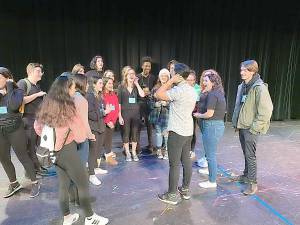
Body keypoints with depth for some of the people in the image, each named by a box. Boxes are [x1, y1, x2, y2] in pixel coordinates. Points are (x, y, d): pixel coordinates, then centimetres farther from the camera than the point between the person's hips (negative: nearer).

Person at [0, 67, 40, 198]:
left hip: (15, 130, -5)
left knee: (23, 157, 3)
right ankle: (14, 184, 32)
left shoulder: (17, 91, -7)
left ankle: (35, 183, 19)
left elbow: (13, 106, -26)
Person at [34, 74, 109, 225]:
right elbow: (81, 137, -19)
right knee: (83, 184, 8)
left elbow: (37, 127, 13)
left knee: (63, 184, 20)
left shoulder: (46, 106, 0)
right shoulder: (67, 108, -21)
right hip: (67, 152, -7)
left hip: (53, 151, 8)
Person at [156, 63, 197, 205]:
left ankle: (172, 195, 13)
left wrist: (171, 81, -10)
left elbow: (158, 95, -18)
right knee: (186, 160, 16)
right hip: (188, 131, 9)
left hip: (177, 132, -9)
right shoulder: (192, 90, 10)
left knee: (175, 164, 1)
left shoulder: (178, 90, -18)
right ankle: (185, 189, 29)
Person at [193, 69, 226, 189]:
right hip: (219, 124, 10)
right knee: (211, 152, 27)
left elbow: (209, 114, -22)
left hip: (212, 126, -10)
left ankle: (212, 181, 13)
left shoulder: (212, 95, -18)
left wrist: (199, 115, -5)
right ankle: (210, 169, 47)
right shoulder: (219, 93, 11)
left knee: (211, 154, 1)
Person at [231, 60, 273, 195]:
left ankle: (253, 183, 14)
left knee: (250, 155, 0)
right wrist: (236, 122, 12)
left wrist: (255, 127, -18)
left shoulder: (260, 88, -16)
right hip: (241, 126, 7)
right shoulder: (242, 86, 8)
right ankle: (246, 175, 34)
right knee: (246, 153, 19)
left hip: (251, 128, -7)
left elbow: (266, 110, -19)